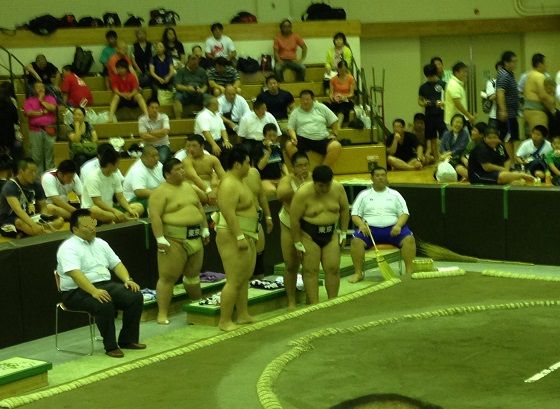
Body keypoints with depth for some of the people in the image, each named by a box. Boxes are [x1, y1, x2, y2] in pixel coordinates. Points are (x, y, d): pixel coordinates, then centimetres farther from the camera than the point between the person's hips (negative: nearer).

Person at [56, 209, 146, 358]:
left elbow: (116, 264, 16)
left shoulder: (100, 243, 15)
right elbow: (75, 273, -25)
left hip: (105, 285, 7)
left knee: (135, 296, -15)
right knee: (104, 304, -36)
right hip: (77, 291, -7)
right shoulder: (68, 248, -11)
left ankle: (128, 340, -5)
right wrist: (94, 291, -37)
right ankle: (111, 346, -21)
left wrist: (127, 279, -4)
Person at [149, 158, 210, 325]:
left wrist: (205, 229, 17)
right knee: (168, 276, -6)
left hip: (195, 237, 7)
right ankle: (162, 313, -4)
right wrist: (160, 239, -22)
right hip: (174, 240, -7)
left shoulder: (188, 187, 15)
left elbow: (200, 208, 22)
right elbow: (155, 216, -16)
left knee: (193, 273, 18)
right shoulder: (161, 192, -9)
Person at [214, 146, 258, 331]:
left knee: (245, 277, 16)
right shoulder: (229, 185, -19)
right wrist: (239, 237, -28)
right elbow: (229, 213, -26)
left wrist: (248, 236, 27)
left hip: (246, 236, 11)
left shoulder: (239, 181, 14)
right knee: (234, 280, -9)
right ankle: (225, 322, -5)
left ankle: (242, 315, 25)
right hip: (233, 237, -11)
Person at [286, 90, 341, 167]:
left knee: (336, 146, -30)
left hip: (322, 139, 0)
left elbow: (334, 121, 18)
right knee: (289, 146, -33)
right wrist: (293, 137, -12)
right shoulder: (295, 112, 14)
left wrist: (334, 134, 7)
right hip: (303, 139, 0)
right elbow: (290, 128, 8)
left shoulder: (321, 108, 15)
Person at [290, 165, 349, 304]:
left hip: (331, 233, 4)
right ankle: (314, 305, 1)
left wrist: (343, 233, 5)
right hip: (309, 235, -4)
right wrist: (298, 243, -12)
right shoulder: (303, 193, -21)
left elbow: (344, 209, 6)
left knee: (333, 268, 3)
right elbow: (294, 219, -16)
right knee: (310, 270, -2)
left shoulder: (338, 188, -8)